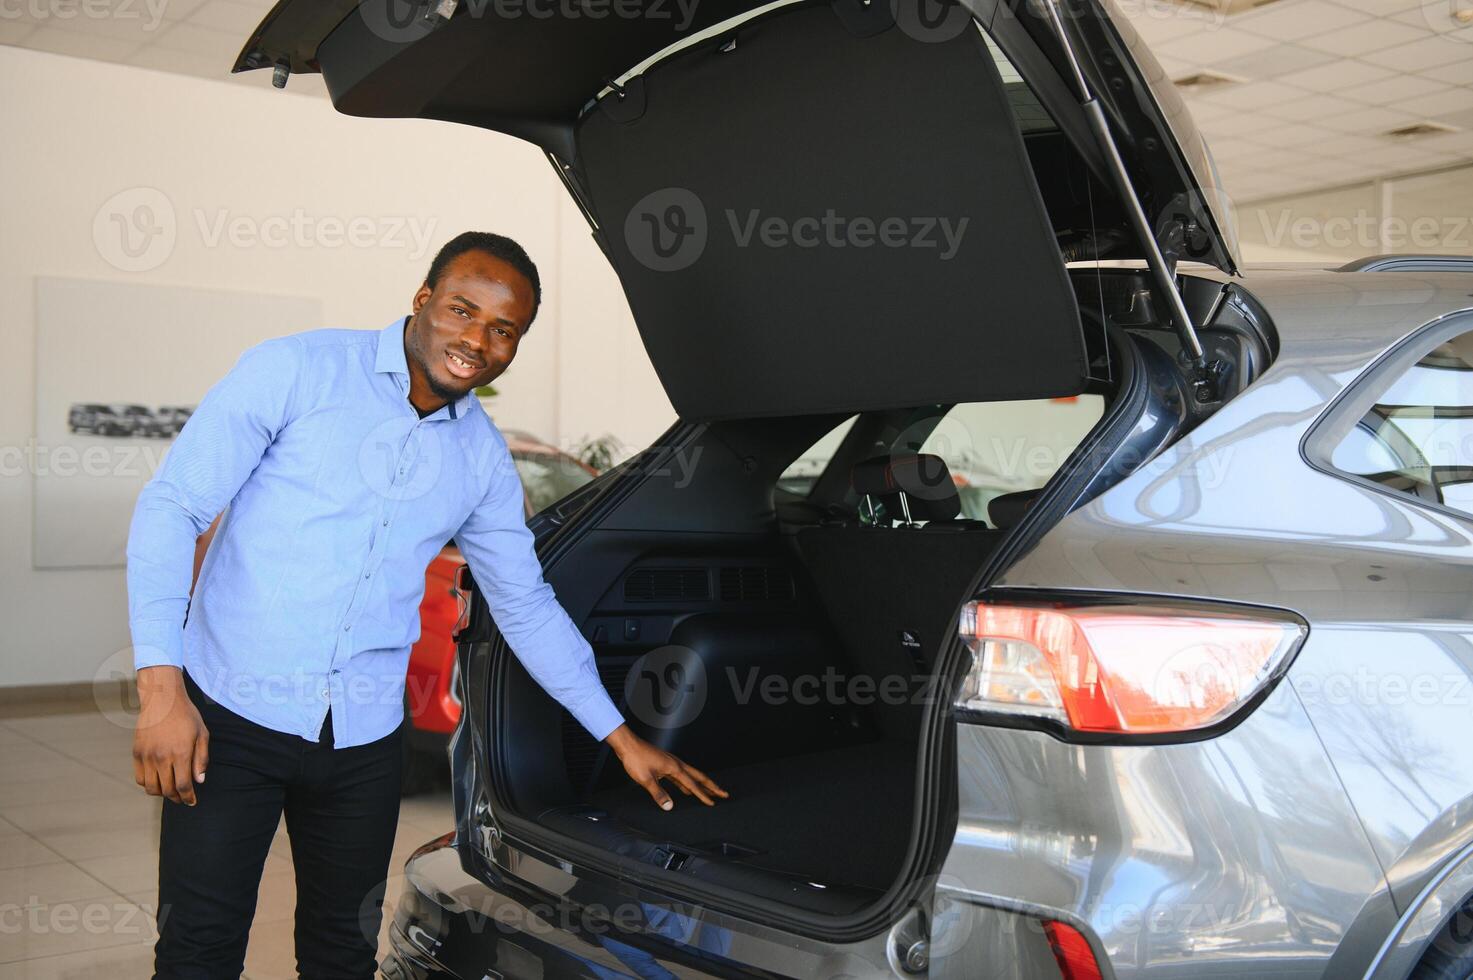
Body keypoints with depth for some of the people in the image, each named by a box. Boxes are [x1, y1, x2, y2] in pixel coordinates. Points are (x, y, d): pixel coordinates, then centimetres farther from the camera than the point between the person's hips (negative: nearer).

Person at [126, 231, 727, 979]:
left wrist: (621, 737, 15)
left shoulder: (483, 461, 6)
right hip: (230, 716, -4)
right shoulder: (297, 371, -7)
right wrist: (162, 687, -19)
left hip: (363, 739, 4)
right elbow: (170, 505, -9)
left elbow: (526, 605, 15)